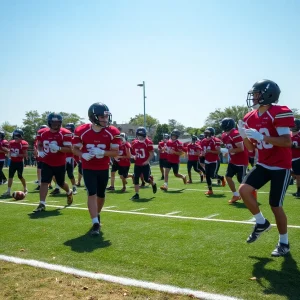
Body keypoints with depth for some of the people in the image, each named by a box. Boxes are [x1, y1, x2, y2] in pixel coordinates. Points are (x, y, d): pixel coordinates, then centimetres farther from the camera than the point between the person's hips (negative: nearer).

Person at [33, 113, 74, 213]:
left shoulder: (65, 133, -16)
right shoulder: (42, 133, -2)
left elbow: (69, 149, -18)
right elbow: (39, 145, 15)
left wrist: (58, 148, -34)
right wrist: (40, 151, -6)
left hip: (60, 164, -2)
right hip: (47, 163, 2)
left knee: (61, 183, 15)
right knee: (44, 182, -9)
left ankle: (69, 192, 47)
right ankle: (42, 204, -5)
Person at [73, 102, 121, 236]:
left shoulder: (113, 132, -12)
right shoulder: (81, 131, -13)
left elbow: (115, 152, -10)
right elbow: (75, 149, -2)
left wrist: (102, 152, -29)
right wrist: (83, 155, -24)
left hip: (103, 169, 2)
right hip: (88, 168, -2)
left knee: (101, 194, 14)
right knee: (92, 193, -12)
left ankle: (97, 215, 42)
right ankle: (95, 223, -10)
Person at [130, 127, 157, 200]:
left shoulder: (148, 143, -11)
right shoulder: (135, 144, 7)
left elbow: (152, 153, -11)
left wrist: (147, 161, -21)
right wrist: (134, 157, -2)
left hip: (145, 164, -5)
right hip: (137, 164, 5)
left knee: (146, 179, 0)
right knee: (136, 179, -1)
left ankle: (153, 184, 35)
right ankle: (136, 194, 6)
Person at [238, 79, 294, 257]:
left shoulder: (279, 113, -17)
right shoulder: (251, 118, 5)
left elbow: (287, 142, -23)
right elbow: (251, 148, 10)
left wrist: (262, 137, -30)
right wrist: (244, 136, -10)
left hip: (281, 166, -6)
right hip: (263, 164, 7)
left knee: (275, 205, -2)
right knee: (244, 190, -10)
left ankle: (284, 243, 19)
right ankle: (262, 223, 14)